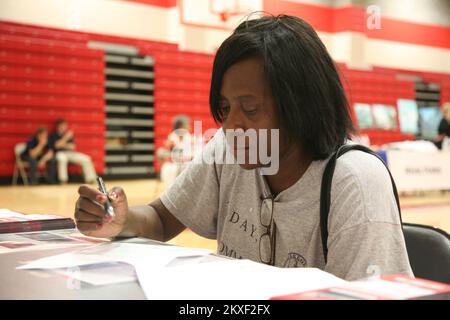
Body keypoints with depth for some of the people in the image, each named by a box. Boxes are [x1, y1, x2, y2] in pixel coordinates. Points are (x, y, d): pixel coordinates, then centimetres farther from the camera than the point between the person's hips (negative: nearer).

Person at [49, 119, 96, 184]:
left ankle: (90, 178, -7)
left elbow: (72, 147, 3)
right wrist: (66, 138, -21)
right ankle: (63, 180, -35)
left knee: (86, 159, -9)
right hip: (59, 153, -5)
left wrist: (64, 145, -10)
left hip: (70, 153, 5)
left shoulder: (68, 134, 11)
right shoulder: (53, 135, -2)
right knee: (62, 158, -42)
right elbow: (57, 145, -19)